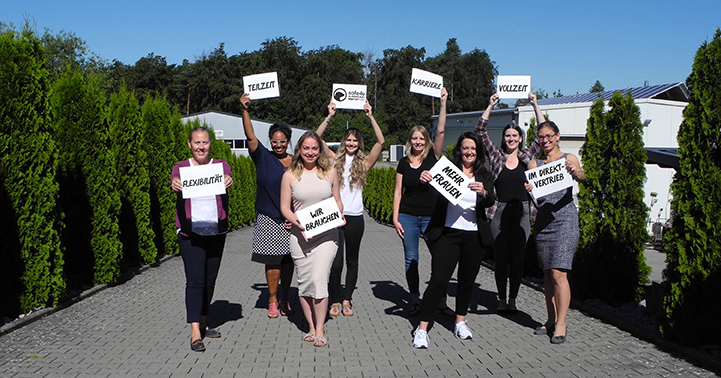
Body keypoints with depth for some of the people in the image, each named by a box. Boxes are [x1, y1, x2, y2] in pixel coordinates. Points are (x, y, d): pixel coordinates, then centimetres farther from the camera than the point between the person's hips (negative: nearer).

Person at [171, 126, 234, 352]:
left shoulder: (220, 165, 7)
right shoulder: (181, 167, 5)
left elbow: (227, 177, -13)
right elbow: (175, 180, -15)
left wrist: (229, 180, -37)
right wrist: (175, 184, -39)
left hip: (216, 231, 3)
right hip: (190, 232, -3)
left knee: (210, 280, 11)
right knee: (195, 280, -10)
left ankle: (203, 323, 26)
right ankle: (195, 333, -10)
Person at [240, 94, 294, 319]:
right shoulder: (263, 157, 3)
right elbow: (250, 136, -9)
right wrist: (245, 110, -18)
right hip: (268, 218, -2)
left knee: (287, 261, 7)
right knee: (273, 261, -2)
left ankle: (284, 300, 22)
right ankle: (272, 300, 15)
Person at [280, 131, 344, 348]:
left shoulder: (330, 172, 6)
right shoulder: (290, 175, 3)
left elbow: (337, 201, 15)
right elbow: (284, 207, 4)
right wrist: (296, 222, -14)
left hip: (326, 234, -1)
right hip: (300, 235, 1)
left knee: (319, 279, -11)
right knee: (304, 282, 5)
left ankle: (320, 329, -1)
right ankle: (311, 326, 20)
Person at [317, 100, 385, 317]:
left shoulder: (364, 163, 7)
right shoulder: (335, 159, 8)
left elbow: (380, 142, -3)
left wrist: (370, 117, -6)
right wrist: (329, 117, -4)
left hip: (355, 217, 1)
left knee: (352, 261, 9)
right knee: (335, 262, -7)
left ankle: (347, 300, 22)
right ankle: (334, 301, 8)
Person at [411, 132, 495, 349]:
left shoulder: (485, 176, 9)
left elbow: (491, 202, -5)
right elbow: (435, 185, -12)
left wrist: (483, 192, -27)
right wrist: (425, 178, -35)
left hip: (475, 236, 3)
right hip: (447, 233, -3)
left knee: (467, 280, 12)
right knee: (438, 280, -8)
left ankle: (460, 322, 31)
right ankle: (422, 329, -2)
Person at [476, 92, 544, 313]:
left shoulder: (528, 156, 8)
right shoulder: (496, 156, 5)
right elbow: (481, 131, 0)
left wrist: (535, 105, 0)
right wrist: (491, 106, -4)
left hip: (521, 212, 1)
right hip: (499, 212, -1)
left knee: (517, 258, 6)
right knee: (501, 258, 5)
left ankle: (513, 299, 16)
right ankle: (501, 299, 16)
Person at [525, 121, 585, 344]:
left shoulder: (568, 159, 3)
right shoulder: (534, 164, 14)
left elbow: (581, 176, -15)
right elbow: (530, 186, 2)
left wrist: (575, 172, -39)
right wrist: (528, 189, -22)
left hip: (564, 219, -4)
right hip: (543, 221, 4)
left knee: (559, 273, -11)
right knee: (547, 273, 9)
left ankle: (561, 324, -3)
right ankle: (551, 320, 19)